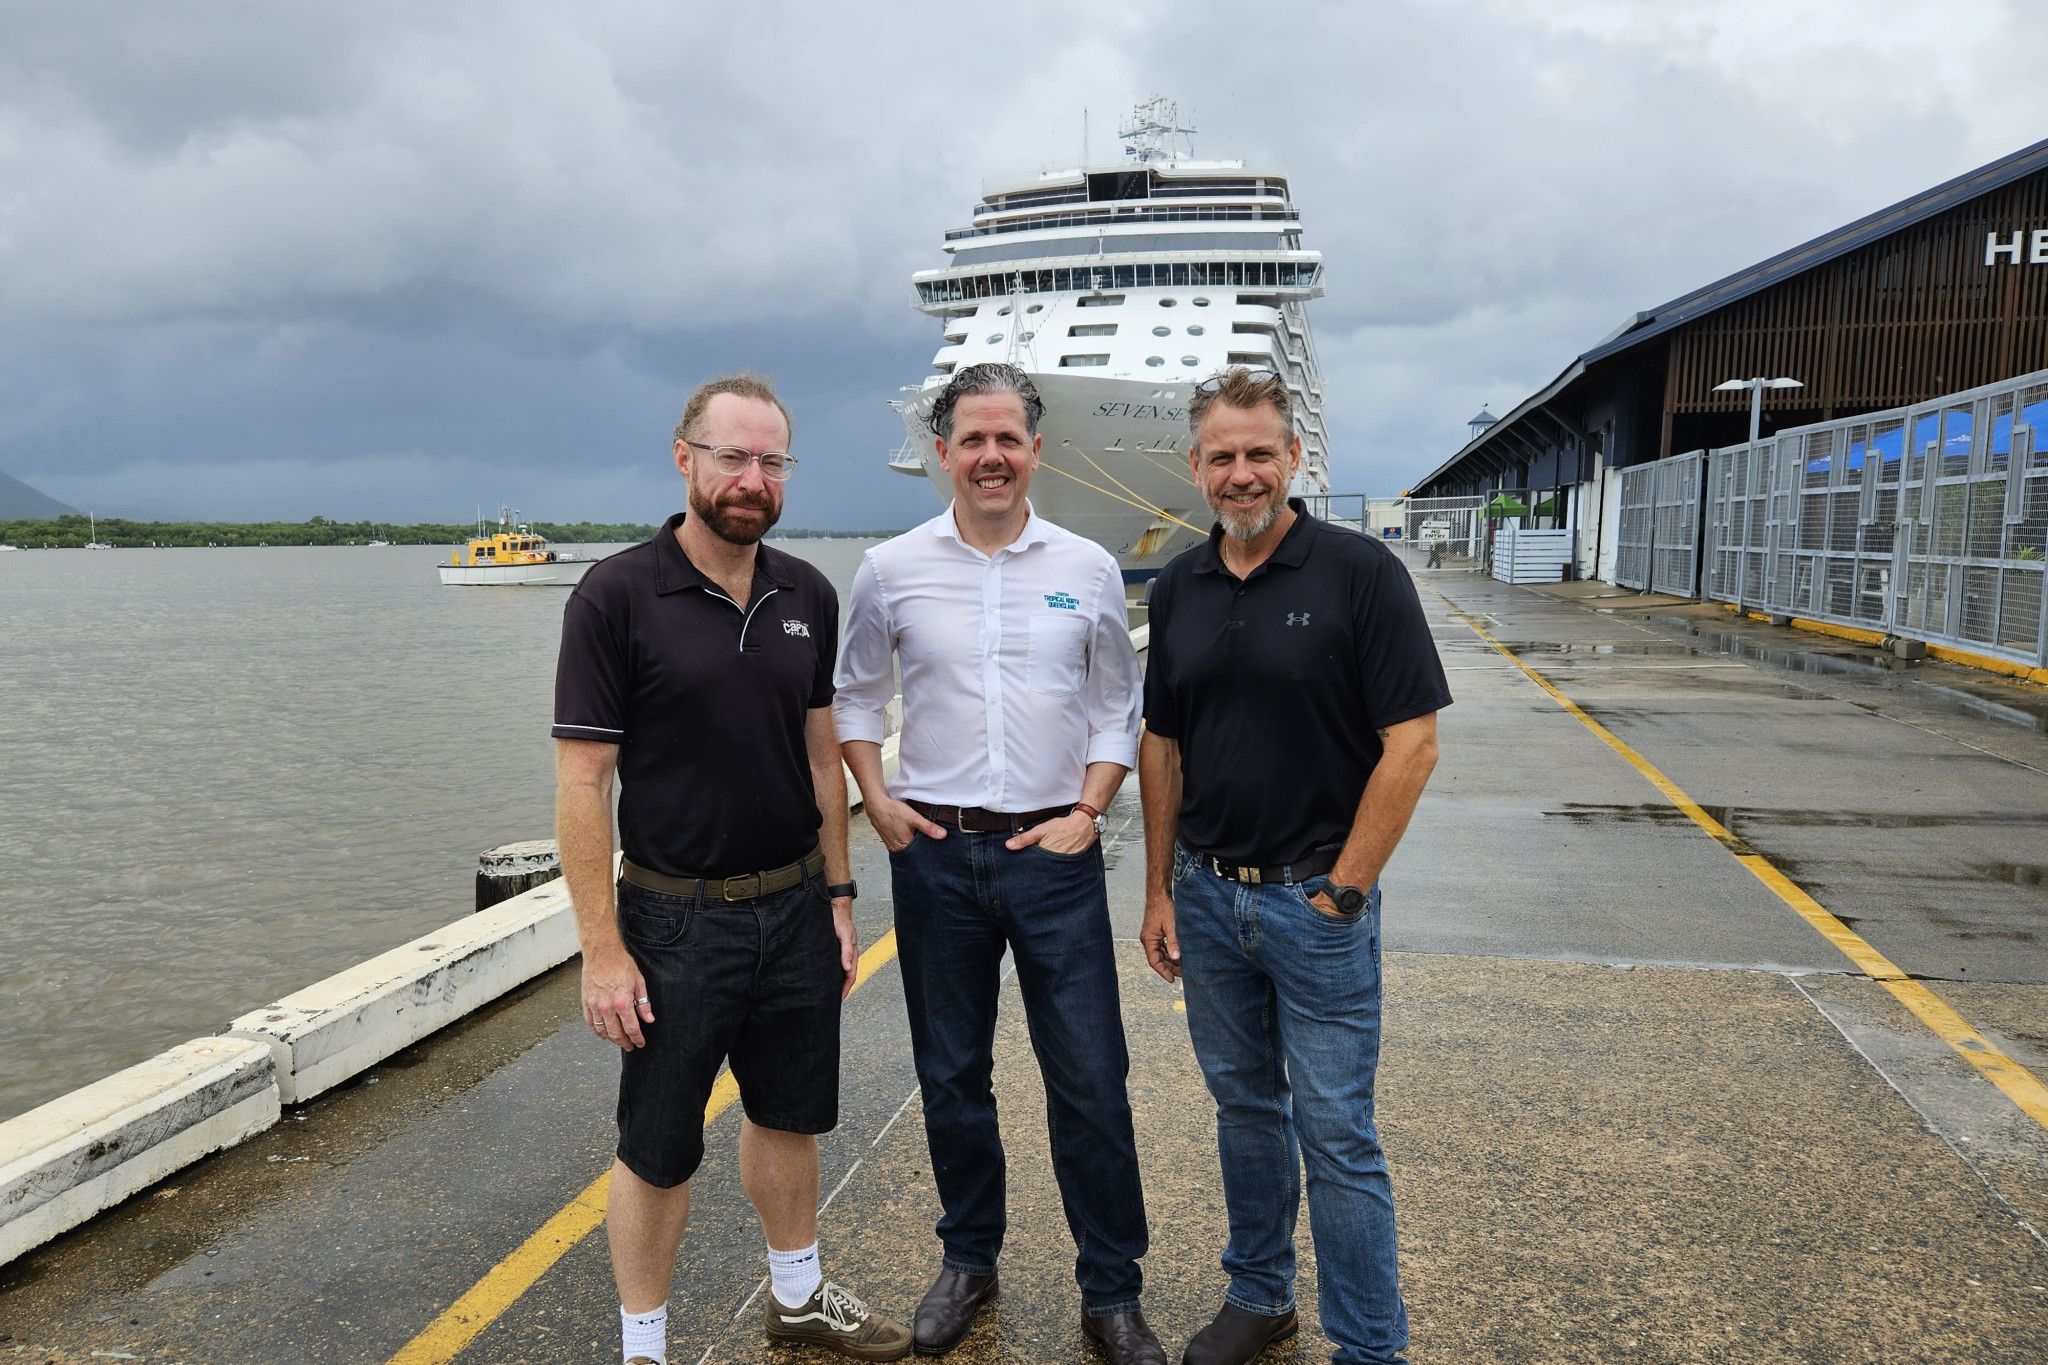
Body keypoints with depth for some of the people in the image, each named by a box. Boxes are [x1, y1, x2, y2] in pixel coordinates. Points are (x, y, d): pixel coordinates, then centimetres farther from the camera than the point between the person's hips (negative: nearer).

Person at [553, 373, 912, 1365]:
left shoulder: (808, 595, 3)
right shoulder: (616, 596, -13)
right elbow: (582, 781, -13)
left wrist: (837, 894, 8)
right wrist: (602, 949, -15)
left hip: (796, 909, 5)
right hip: (677, 920, -5)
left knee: (791, 1116, 21)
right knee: (659, 1151, 10)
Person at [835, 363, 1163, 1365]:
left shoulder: (1088, 569, 2)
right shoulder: (891, 570, 2)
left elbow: (1117, 710, 7)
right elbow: (855, 697, 12)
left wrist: (1089, 811, -4)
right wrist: (877, 802, 1)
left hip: (1054, 852, 0)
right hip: (934, 852, 1)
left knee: (1090, 1082, 3)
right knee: (950, 1076, 14)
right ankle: (968, 1261, 35)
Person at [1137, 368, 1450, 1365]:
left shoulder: (1361, 573, -10)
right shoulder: (1177, 589, 5)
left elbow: (1412, 744, -13)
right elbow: (1161, 747, 10)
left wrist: (1342, 891, -12)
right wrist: (1159, 890, 7)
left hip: (1315, 901, -5)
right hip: (1205, 897, 5)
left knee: (1336, 1133, 4)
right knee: (1244, 1106, 19)